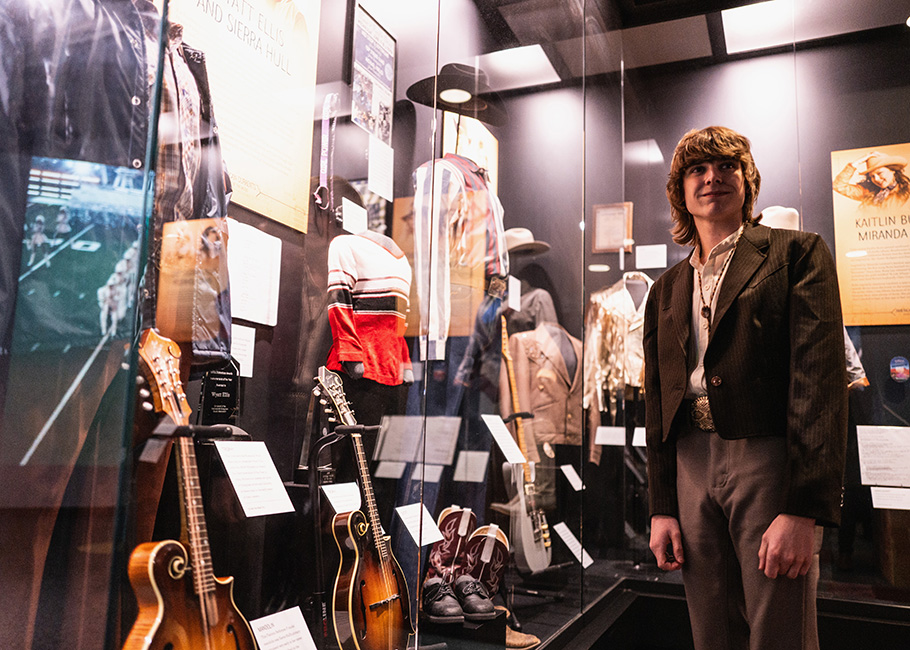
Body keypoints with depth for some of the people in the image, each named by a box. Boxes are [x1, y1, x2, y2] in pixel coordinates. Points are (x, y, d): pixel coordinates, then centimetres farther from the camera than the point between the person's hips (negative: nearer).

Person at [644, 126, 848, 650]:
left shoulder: (797, 253, 1)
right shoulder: (666, 289, 15)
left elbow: (820, 377, -9)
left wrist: (803, 510, -15)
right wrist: (662, 507, 10)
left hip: (769, 462, -4)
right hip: (693, 465, 5)